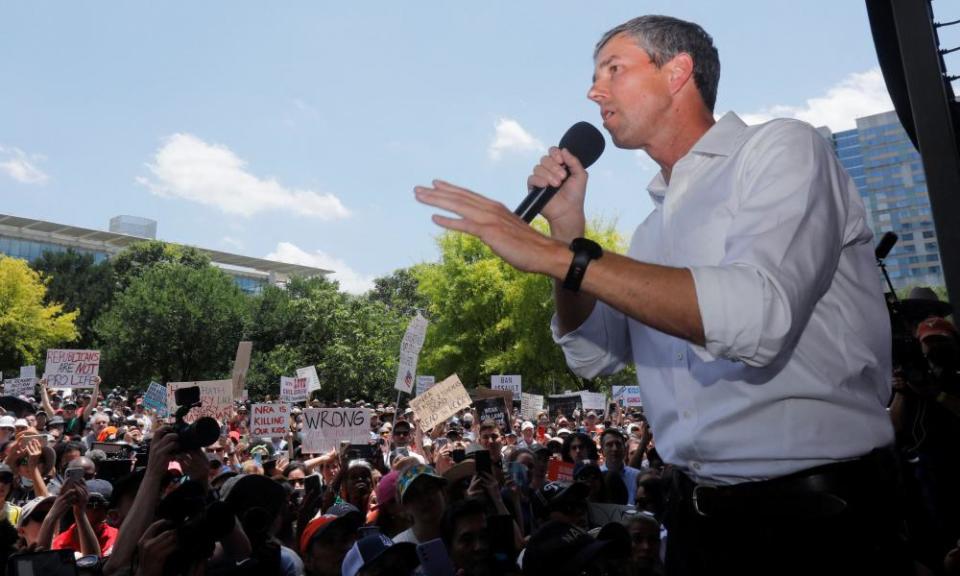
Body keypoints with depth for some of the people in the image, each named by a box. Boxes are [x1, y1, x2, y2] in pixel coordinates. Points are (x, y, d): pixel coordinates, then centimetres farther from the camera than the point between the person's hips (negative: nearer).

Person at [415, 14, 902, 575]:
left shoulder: (782, 148, -9)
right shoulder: (657, 224, 11)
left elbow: (758, 316, -27)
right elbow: (593, 356, 8)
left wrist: (558, 254, -25)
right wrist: (567, 225, 0)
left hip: (818, 516, -6)